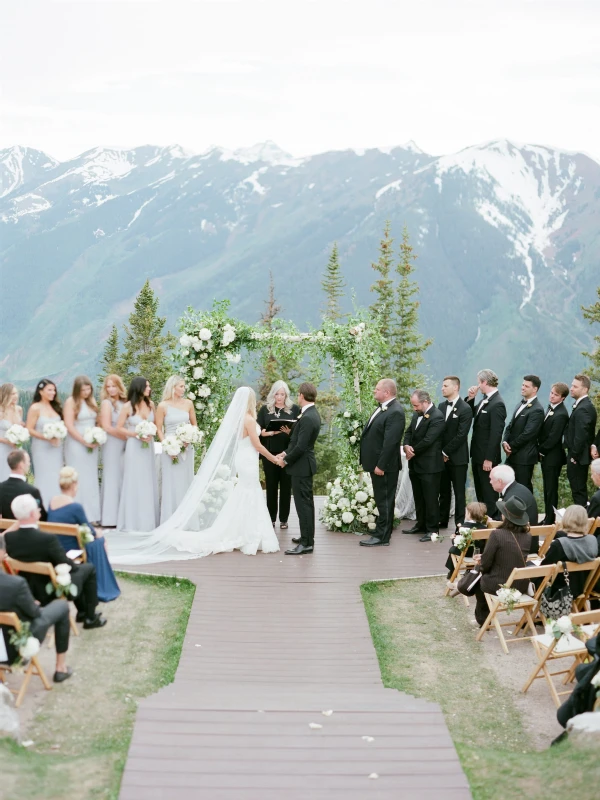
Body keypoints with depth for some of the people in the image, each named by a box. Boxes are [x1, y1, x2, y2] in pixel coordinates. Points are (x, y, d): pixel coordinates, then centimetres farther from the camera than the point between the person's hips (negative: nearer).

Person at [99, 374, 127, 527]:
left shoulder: (124, 403, 11)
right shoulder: (106, 403, -5)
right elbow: (107, 427, -11)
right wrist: (127, 437, -11)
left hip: (125, 444, 6)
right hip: (112, 444, -6)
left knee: (123, 479, 6)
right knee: (112, 479, -4)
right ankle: (110, 518, 0)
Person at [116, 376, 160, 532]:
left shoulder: (150, 404, 4)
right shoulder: (128, 407, -8)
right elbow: (119, 428, -4)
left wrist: (150, 434, -5)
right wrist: (137, 435, -13)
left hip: (148, 446, 4)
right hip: (134, 447, -4)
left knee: (148, 483, 6)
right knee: (134, 483, -1)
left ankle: (148, 520, 14)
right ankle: (133, 521, 6)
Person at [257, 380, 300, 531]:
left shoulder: (294, 409, 2)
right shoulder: (265, 409, 6)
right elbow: (258, 429, 3)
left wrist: (290, 432, -19)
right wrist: (269, 432, -15)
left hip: (287, 453, -1)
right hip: (269, 453, 1)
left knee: (286, 486, 4)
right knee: (271, 486, 6)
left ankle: (284, 519, 12)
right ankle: (271, 518, 14)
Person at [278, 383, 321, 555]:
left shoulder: (307, 418, -23)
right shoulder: (312, 413, 9)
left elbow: (301, 446, -24)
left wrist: (286, 460, -11)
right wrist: (286, 453, 8)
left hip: (301, 466, -10)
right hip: (305, 464, 10)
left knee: (303, 504, -6)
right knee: (306, 502, 18)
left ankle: (306, 543, -3)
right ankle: (307, 536, 28)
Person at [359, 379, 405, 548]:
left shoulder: (395, 412, -20)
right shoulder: (383, 408, 11)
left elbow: (390, 442, -24)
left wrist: (381, 465, -23)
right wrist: (369, 462, 16)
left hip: (384, 466, -10)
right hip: (377, 463, 10)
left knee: (384, 501, -1)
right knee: (381, 500, 16)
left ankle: (382, 537, 5)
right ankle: (381, 532, 25)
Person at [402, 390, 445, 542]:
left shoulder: (437, 417, -18)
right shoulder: (417, 414, 10)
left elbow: (427, 440, -22)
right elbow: (409, 432, 13)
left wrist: (413, 451, -10)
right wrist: (407, 446, -8)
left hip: (429, 465, -9)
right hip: (415, 464, 9)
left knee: (430, 498, -1)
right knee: (418, 496, 17)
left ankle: (432, 529, 8)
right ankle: (421, 524, 29)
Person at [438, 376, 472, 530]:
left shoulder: (465, 409, -11)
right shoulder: (441, 406, 10)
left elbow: (461, 435, -15)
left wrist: (445, 452, -13)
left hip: (457, 457, -6)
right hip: (442, 457, 6)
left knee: (459, 491, 1)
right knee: (443, 490, 12)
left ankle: (460, 522, 6)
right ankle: (442, 520, 21)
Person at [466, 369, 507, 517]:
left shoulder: (497, 404, -19)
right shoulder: (485, 400, 9)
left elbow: (496, 433, -22)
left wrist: (489, 459, -23)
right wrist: (470, 398, 5)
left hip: (487, 457, -9)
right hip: (477, 455, 9)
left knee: (489, 494, 0)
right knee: (480, 493, 16)